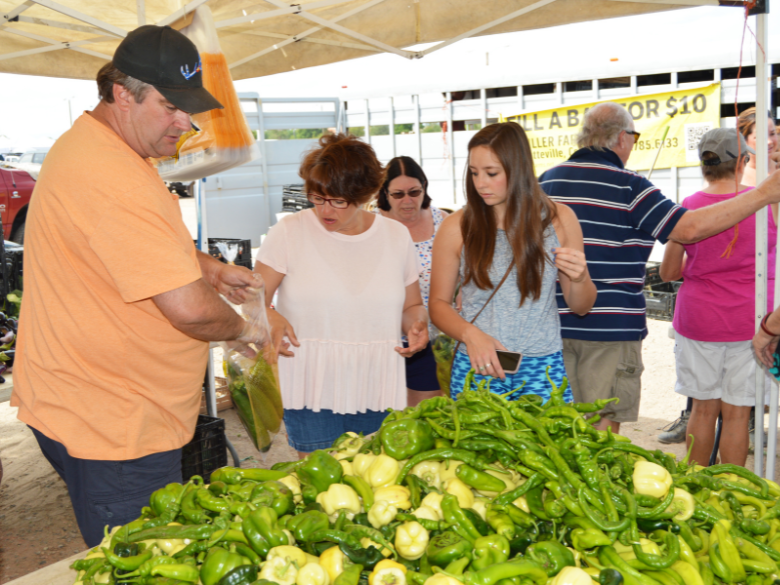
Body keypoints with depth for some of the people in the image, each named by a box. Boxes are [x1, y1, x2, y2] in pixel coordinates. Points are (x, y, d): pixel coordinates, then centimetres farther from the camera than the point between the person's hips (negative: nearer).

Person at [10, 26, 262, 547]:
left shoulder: (95, 146, 11)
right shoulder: (111, 178, -26)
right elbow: (190, 308, -29)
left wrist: (210, 268, 10)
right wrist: (240, 327, -7)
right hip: (113, 428, -10)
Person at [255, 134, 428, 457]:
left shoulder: (397, 236, 7)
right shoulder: (288, 233, -2)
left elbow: (412, 306, 17)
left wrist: (416, 325, -5)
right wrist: (270, 318, -22)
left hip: (378, 393, 3)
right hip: (312, 391, -2)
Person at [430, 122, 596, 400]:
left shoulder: (558, 219, 2)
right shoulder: (457, 227, -2)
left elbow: (581, 306, 8)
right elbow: (438, 303, 2)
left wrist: (579, 279, -14)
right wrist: (470, 334, -17)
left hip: (543, 368, 1)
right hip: (477, 369, -1)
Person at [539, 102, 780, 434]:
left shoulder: (546, 182, 7)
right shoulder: (628, 187, -11)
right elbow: (689, 228, -16)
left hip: (554, 322, 6)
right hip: (609, 326, -5)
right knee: (603, 426, 5)